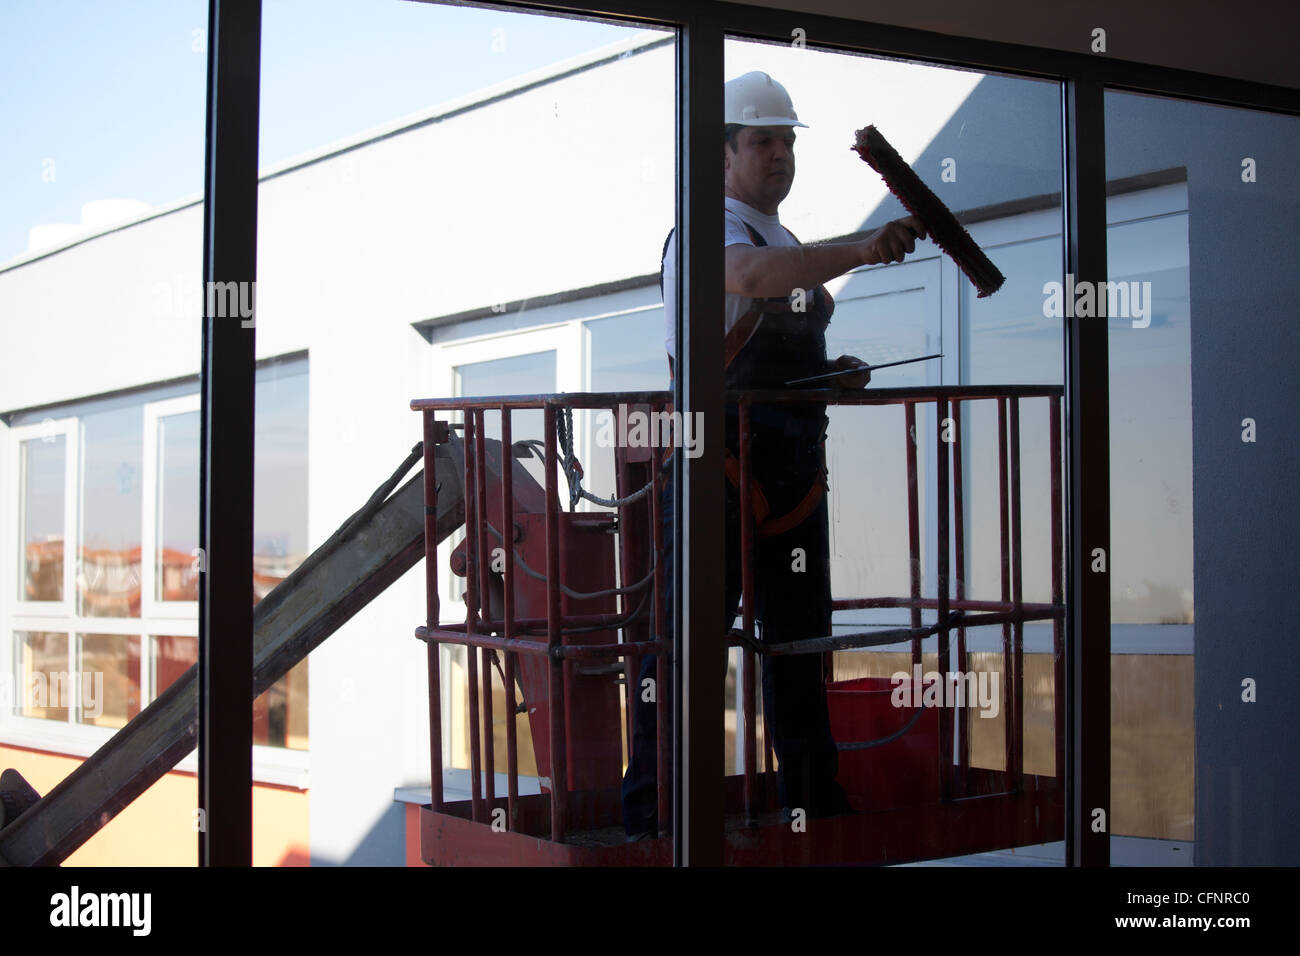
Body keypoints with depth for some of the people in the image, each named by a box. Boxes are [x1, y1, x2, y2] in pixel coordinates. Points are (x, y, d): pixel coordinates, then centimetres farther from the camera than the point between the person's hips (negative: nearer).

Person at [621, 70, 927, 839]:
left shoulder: (791, 244, 22)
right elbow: (757, 278, -32)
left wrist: (834, 371, 11)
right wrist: (861, 250, -40)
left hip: (795, 465, 9)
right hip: (719, 463, -8)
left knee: (800, 634, 13)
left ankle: (813, 794, 24)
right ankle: (653, 812, 1)